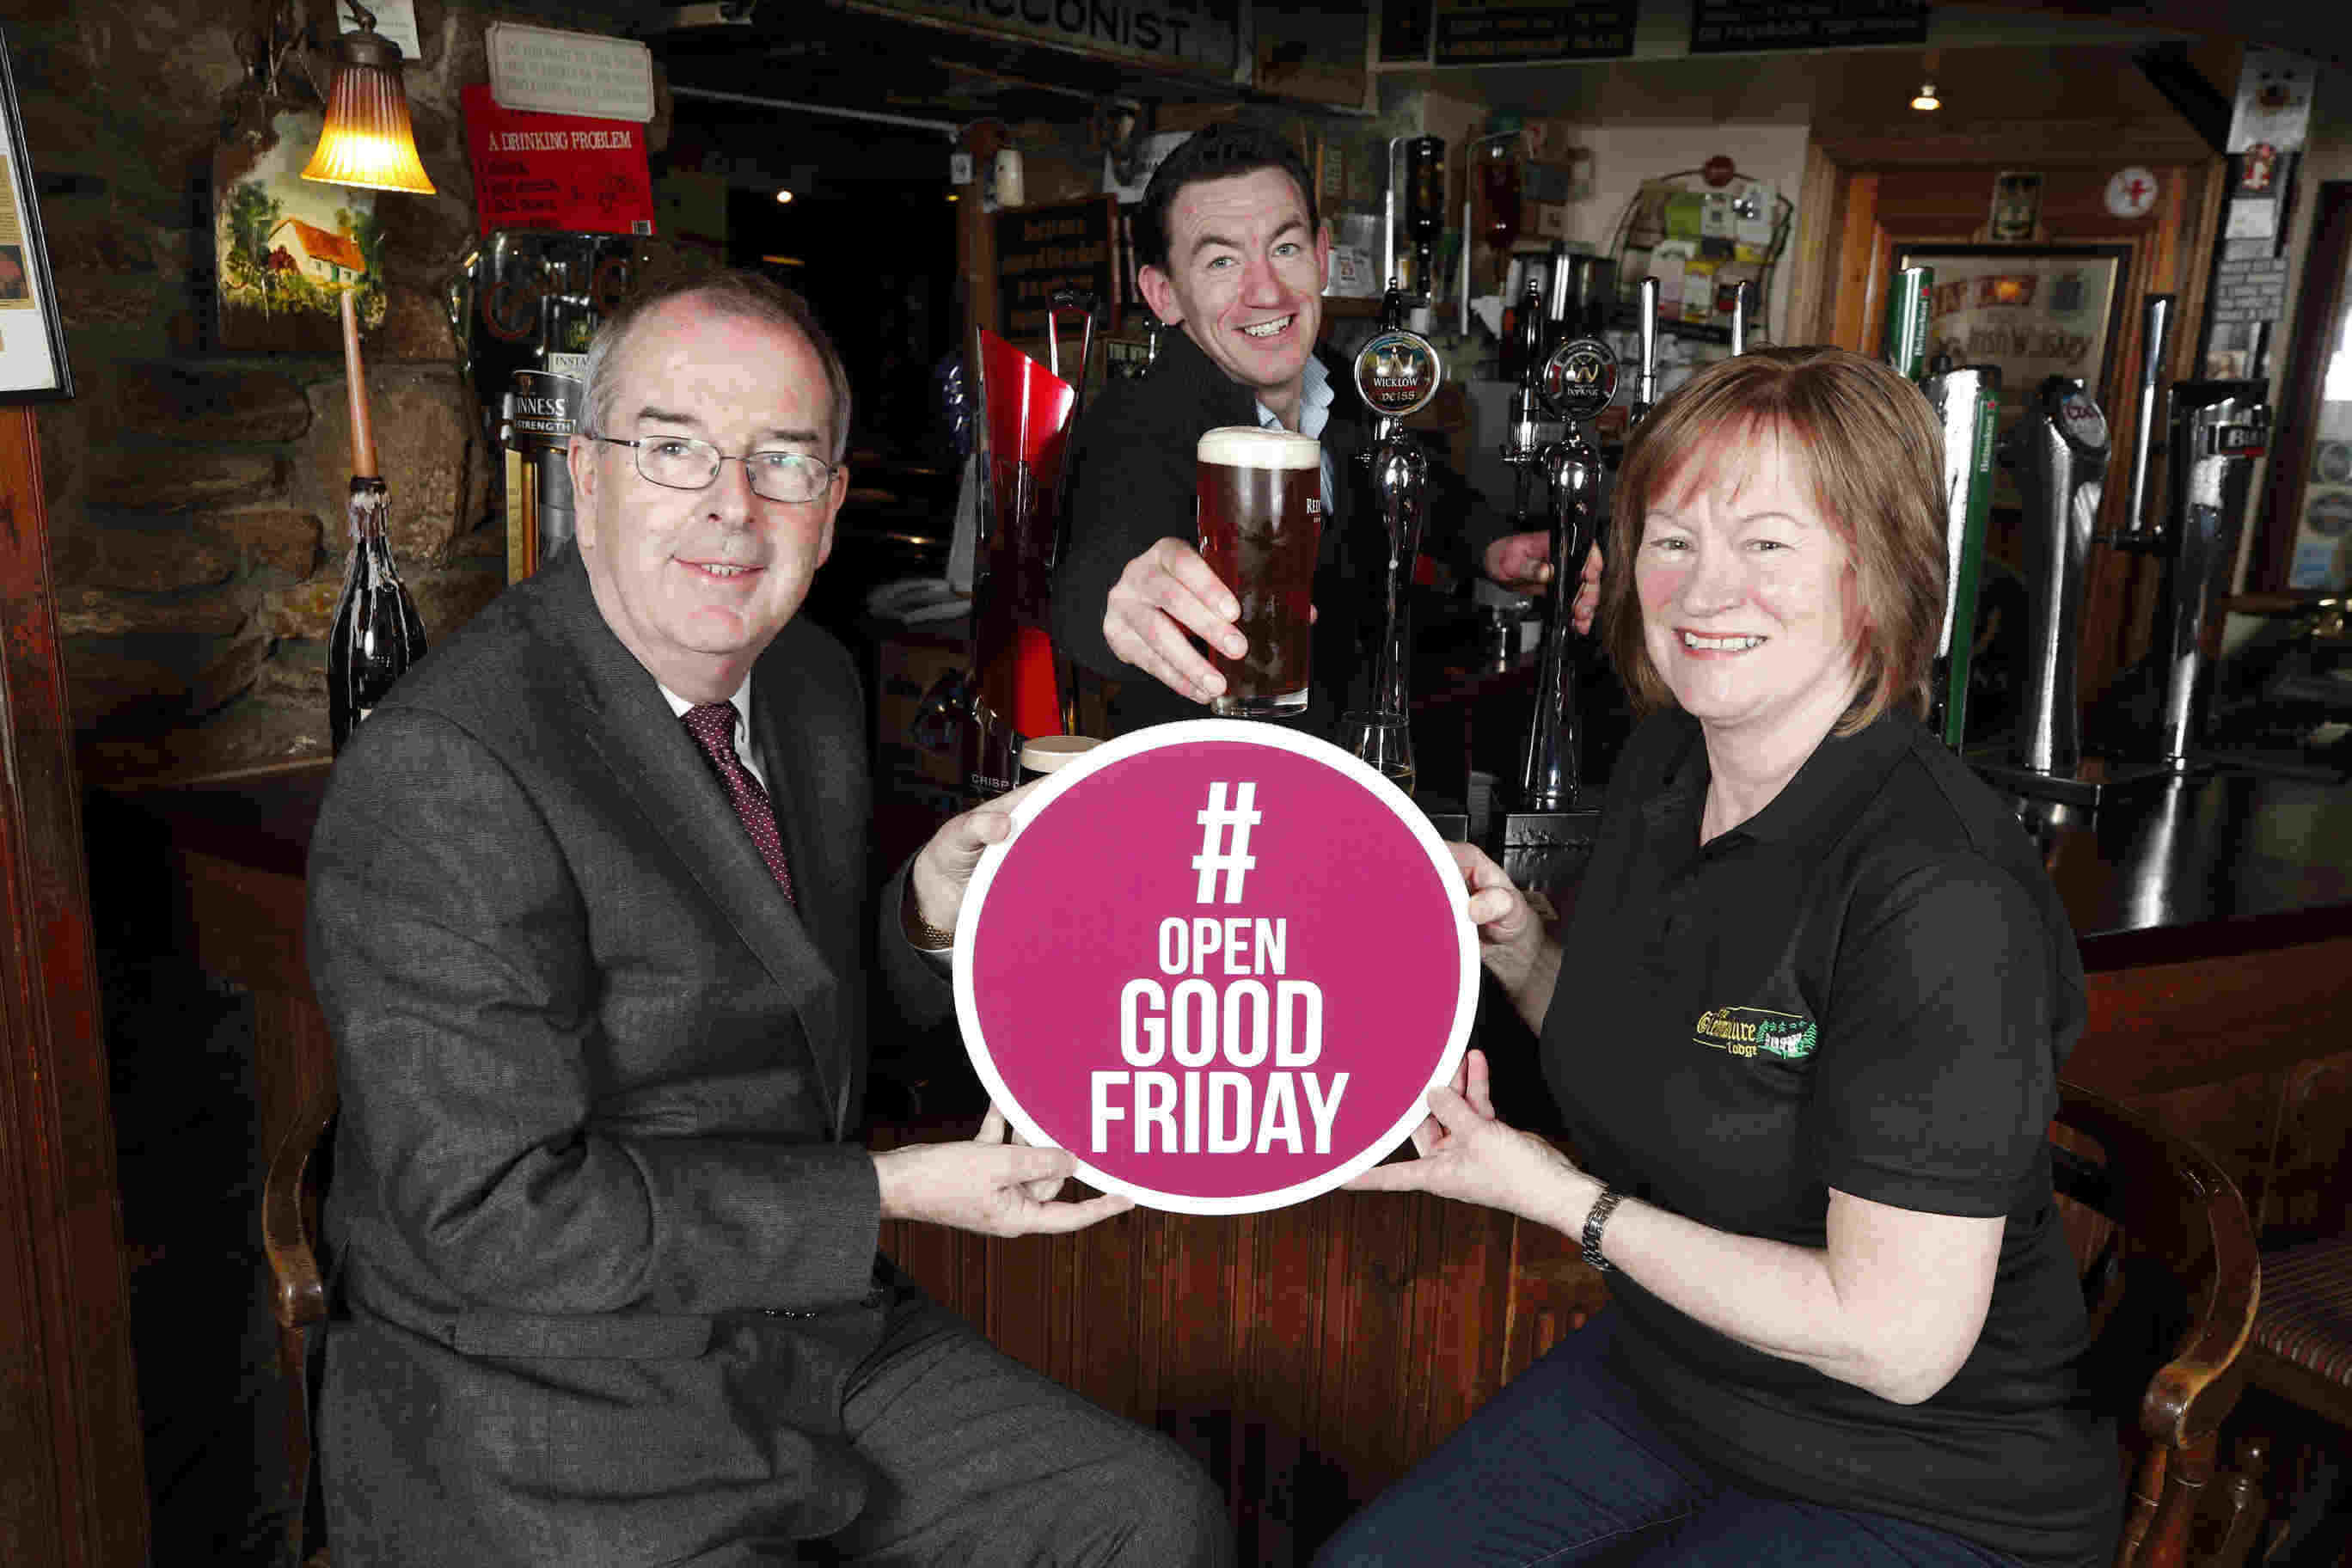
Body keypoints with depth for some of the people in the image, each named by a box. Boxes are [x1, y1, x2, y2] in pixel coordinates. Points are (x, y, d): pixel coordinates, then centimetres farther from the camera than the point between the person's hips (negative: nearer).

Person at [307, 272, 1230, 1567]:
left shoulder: (814, 684, 3)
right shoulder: (440, 772, -22)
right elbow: (495, 1214, -23)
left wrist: (929, 920, -7)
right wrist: (887, 1195, -20)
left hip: (813, 1332, 7)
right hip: (551, 1426, -7)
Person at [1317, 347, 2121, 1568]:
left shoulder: (1941, 892, -29)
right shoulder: (1660, 766, -4)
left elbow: (1897, 1339, -26)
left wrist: (1558, 1195, -21)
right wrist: (1516, 950, -9)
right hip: (1657, 1379, 7)